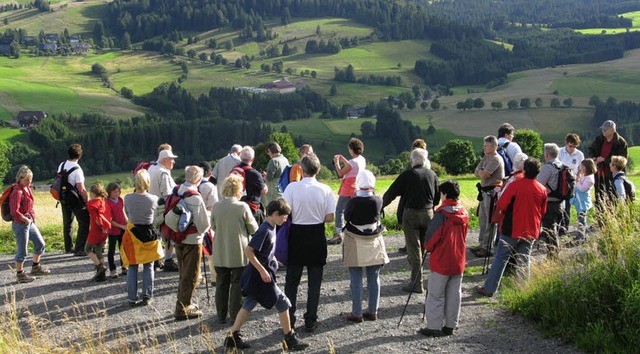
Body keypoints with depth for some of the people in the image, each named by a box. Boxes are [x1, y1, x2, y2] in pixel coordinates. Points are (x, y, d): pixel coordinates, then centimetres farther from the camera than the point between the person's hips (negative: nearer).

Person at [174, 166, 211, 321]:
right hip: (192, 240, -7)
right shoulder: (195, 197, -23)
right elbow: (204, 224, -18)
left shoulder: (177, 191, 0)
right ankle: (183, 309, 7)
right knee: (190, 276, 4)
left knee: (184, 274, 22)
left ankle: (185, 304, 34)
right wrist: (203, 230, 3)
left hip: (178, 239, 7)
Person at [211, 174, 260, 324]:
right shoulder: (243, 207, -16)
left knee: (222, 284, 14)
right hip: (238, 253, -3)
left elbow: (213, 226, 8)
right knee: (237, 284, 7)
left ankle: (221, 315, 19)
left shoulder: (216, 206, -6)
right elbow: (253, 229, -8)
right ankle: (235, 316, 10)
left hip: (220, 253, 3)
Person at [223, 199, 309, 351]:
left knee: (249, 304, 13)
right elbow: (248, 250, -24)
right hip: (261, 275, -9)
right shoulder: (265, 230, -22)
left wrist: (272, 261, 17)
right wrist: (262, 270, -23)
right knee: (282, 302, 0)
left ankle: (233, 337, 18)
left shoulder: (271, 227, 6)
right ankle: (290, 340, 9)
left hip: (256, 276, 9)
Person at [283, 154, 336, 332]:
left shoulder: (292, 187, -11)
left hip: (296, 235, 0)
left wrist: (297, 218, 6)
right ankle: (310, 321, 12)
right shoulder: (325, 190, -7)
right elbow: (330, 217, -7)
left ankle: (288, 320, 15)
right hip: (317, 236, 1)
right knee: (314, 282, 10)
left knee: (291, 280, 12)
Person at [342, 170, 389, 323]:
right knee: (374, 279, 12)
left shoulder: (353, 202, -19)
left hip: (356, 245, -3)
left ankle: (357, 313, 8)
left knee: (356, 280, 4)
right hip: (374, 243, 3)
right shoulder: (378, 201, -10)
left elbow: (346, 217, -3)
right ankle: (373, 311, 19)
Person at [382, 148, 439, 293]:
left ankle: (416, 283, 1)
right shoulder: (432, 175, 5)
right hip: (428, 214, 4)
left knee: (414, 250, 0)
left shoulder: (407, 175, -9)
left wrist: (380, 205, 5)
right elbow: (437, 197, 12)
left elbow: (391, 193, -6)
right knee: (424, 247, 15)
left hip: (411, 214, -4)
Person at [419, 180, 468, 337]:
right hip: (458, 261, 6)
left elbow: (431, 237, -16)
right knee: (454, 295, 12)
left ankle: (434, 327, 5)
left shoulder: (441, 214, -18)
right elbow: (463, 236, 11)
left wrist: (428, 247, 3)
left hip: (441, 261, -6)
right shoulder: (464, 213, 3)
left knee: (436, 296, 3)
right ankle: (450, 326, 19)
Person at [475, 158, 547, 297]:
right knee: (524, 261, 12)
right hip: (531, 231, 4)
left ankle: (489, 288, 9)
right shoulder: (542, 189, -1)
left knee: (501, 258, 4)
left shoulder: (515, 185, -16)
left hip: (512, 229, -4)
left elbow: (501, 205, -12)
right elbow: (543, 211, 10)